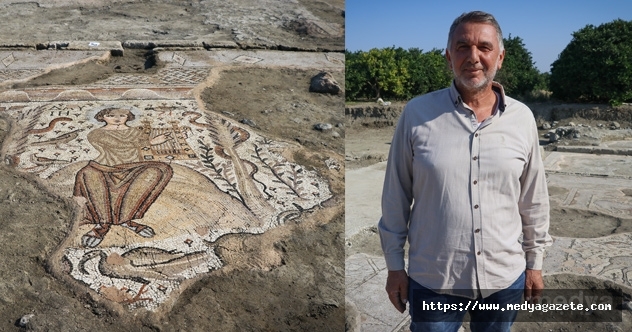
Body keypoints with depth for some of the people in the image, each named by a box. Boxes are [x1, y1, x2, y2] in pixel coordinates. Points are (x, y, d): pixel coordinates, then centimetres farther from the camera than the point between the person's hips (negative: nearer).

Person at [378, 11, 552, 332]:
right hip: (433, 281, -2)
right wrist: (394, 264, -1)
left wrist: (535, 261, 11)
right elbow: (396, 196, -4)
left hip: (505, 279, 3)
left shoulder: (522, 117, -3)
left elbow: (534, 199, 6)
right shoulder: (417, 113, -10)